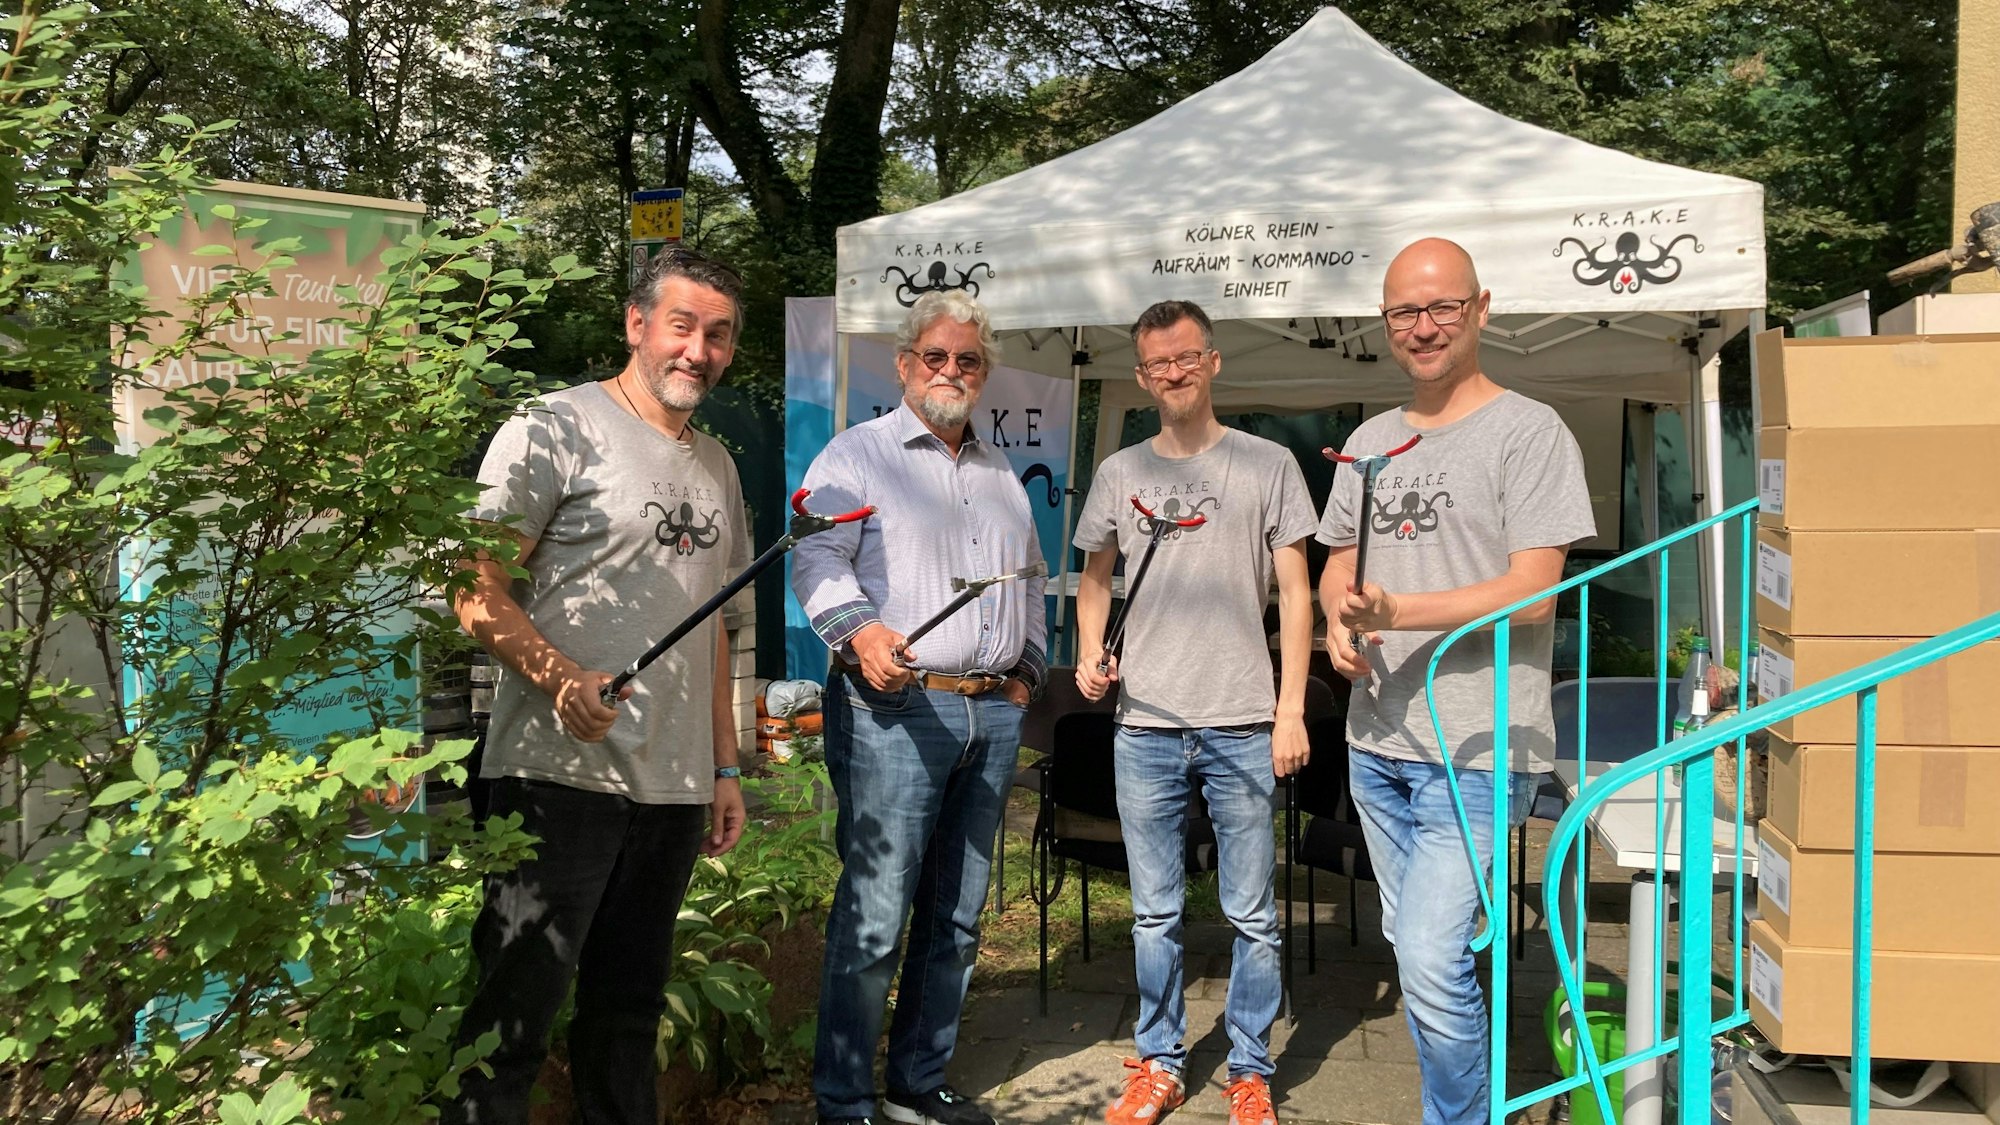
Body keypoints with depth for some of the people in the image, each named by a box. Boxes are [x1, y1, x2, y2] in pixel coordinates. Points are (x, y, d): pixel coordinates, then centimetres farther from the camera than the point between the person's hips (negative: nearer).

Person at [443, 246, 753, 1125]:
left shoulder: (717, 465, 17)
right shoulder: (558, 426, -5)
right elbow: (479, 590, -11)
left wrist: (725, 767, 17)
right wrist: (562, 676, -28)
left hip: (675, 788, 7)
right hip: (560, 778, -6)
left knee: (629, 1011, 16)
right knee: (513, 1019, -2)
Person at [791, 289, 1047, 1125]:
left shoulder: (1001, 474, 22)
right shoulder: (857, 455, 2)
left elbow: (1030, 579, 29)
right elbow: (817, 558, -10)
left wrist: (1029, 665, 17)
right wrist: (860, 630, -27)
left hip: (993, 713, 7)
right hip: (895, 710, -6)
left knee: (956, 916, 11)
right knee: (874, 916, -7)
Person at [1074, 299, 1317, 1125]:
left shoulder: (1267, 464, 2)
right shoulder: (1120, 473, 9)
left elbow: (1295, 592, 2)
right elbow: (1096, 578, 21)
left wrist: (1291, 708, -4)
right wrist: (1090, 656, 3)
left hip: (1242, 725, -2)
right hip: (1145, 724, 2)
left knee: (1253, 916, 6)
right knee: (1155, 915, 12)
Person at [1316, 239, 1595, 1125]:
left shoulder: (1528, 431, -7)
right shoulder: (1372, 440, 14)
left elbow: (1531, 591, -14)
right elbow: (1337, 562, 21)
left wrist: (1396, 610, -21)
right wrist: (1341, 623, -2)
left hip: (1478, 746, -7)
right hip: (1376, 740, 7)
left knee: (1433, 963, -14)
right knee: (1413, 951, 16)